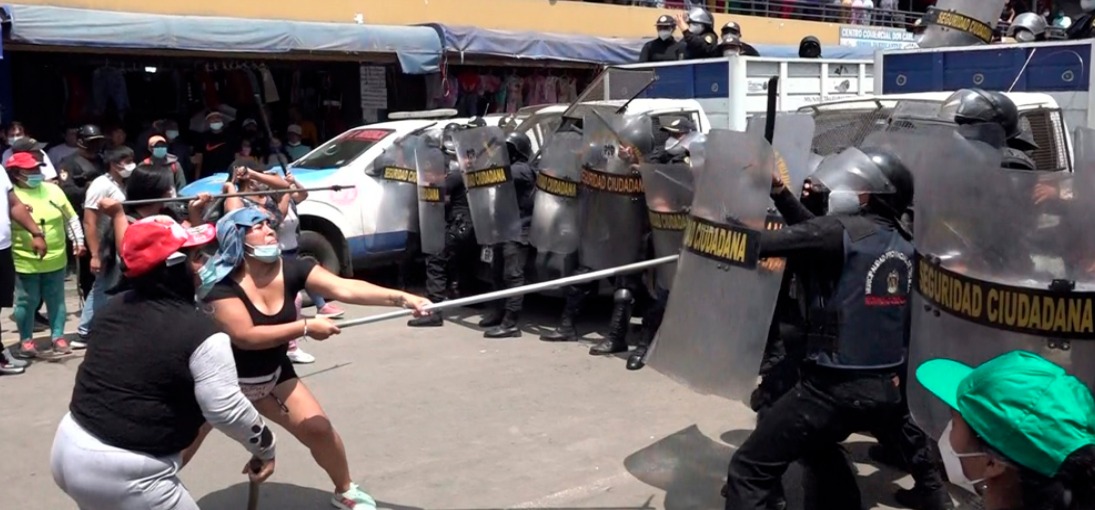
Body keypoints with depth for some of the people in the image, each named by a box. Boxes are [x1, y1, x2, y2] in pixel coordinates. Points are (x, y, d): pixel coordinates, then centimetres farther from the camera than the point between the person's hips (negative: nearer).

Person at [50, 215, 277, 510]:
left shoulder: (115, 308, 6)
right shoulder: (201, 334, -17)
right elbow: (227, 411, -17)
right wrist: (265, 447, -2)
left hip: (68, 449, 9)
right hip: (125, 473, -8)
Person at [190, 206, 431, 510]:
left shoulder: (290, 269, -16)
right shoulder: (222, 284, -27)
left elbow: (345, 288, -27)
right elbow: (246, 336, -34)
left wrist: (401, 298, -38)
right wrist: (306, 327, -34)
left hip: (273, 374, 4)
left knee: (318, 428, -2)